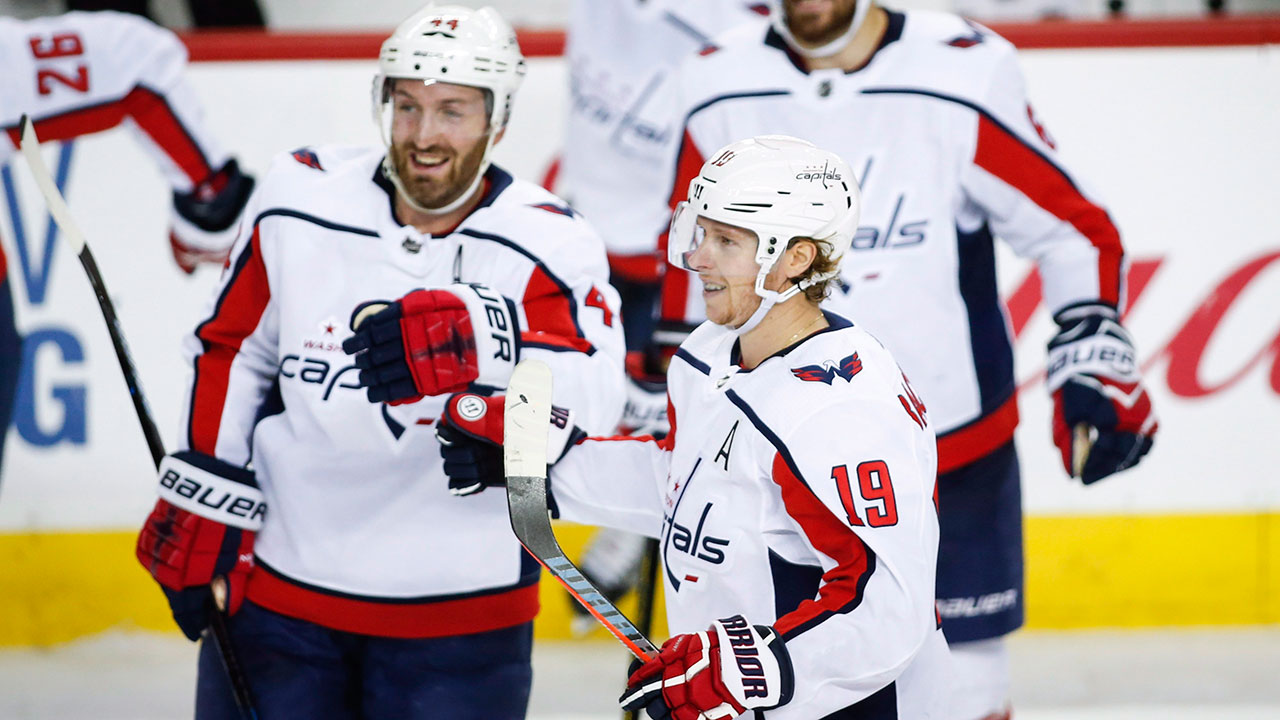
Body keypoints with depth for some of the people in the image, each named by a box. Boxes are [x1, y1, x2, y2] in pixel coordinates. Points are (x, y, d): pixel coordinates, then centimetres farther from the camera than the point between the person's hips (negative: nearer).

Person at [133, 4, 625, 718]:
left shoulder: (547, 245, -13)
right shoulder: (297, 203, -4)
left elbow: (592, 402, -31)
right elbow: (232, 353, 10)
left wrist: (481, 342, -48)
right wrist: (204, 505, 7)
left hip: (459, 619, -2)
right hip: (277, 583, 2)